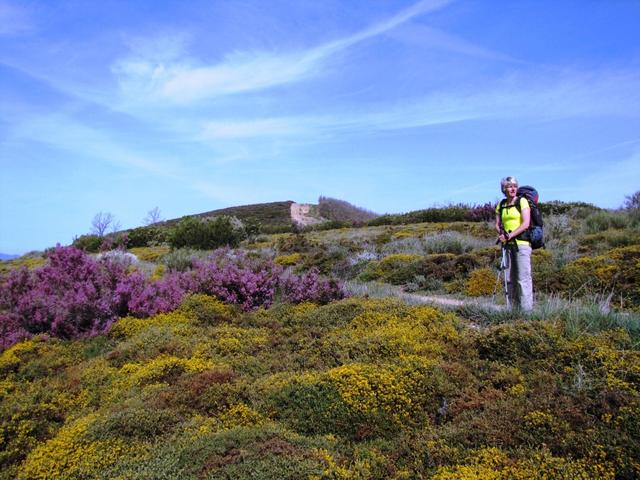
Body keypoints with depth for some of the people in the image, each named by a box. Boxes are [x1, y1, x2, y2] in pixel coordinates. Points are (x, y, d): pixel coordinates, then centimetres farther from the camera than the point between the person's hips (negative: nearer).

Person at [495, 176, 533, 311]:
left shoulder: (522, 201, -1)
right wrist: (501, 233, -10)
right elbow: (497, 224, 11)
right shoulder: (501, 205, 13)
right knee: (509, 278, 7)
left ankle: (526, 308, -6)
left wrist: (510, 235, -17)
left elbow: (526, 224, -10)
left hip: (522, 243, -5)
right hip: (507, 245, 5)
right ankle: (514, 308, 15)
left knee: (523, 277, -8)